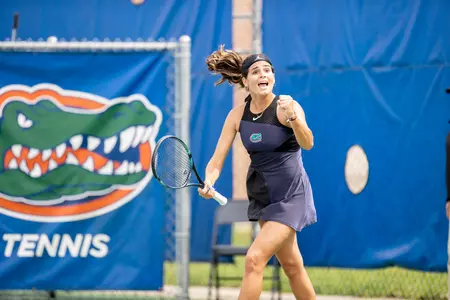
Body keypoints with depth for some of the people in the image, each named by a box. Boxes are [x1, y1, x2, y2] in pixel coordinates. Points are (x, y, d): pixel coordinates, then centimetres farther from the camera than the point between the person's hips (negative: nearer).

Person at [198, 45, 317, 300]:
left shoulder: (287, 106, -18)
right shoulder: (237, 115, -4)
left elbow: (307, 143, -36)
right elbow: (217, 160, -4)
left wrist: (292, 118, -55)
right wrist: (209, 183, -25)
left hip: (291, 195, -6)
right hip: (262, 197, 6)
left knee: (255, 259, -17)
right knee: (292, 266, 17)